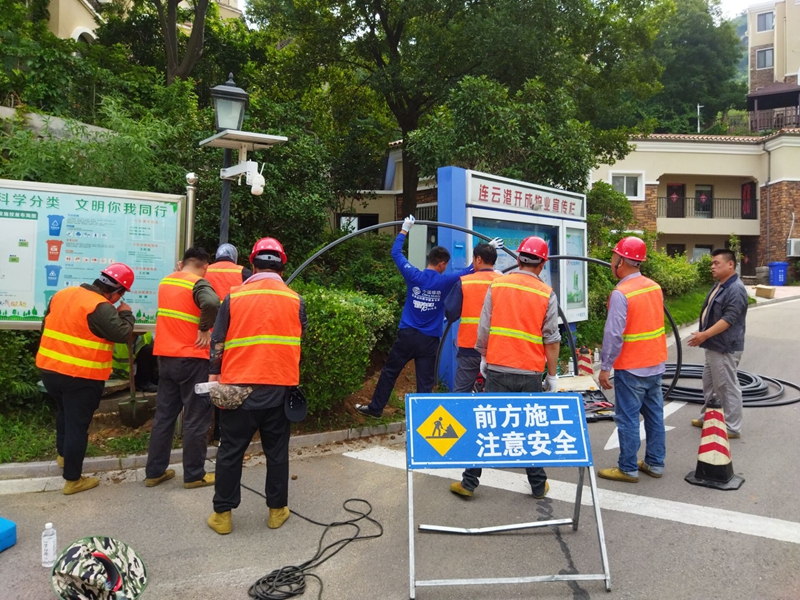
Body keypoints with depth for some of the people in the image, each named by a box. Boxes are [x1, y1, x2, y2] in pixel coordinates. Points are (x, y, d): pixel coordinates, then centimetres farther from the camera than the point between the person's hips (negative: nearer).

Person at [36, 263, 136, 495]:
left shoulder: (62, 294, 7)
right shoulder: (100, 307, -20)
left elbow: (47, 326, 16)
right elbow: (122, 333, -21)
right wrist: (126, 314, -4)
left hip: (49, 369, 8)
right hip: (81, 377, -8)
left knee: (65, 412, 30)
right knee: (77, 424, 3)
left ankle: (63, 455, 48)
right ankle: (72, 480, 12)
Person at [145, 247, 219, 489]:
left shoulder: (165, 281, 9)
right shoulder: (198, 284, -13)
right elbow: (211, 303, -35)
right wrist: (205, 330, -21)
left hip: (166, 357, 7)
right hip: (191, 359, -7)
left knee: (163, 415, 14)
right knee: (195, 419, 3)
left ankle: (154, 472, 22)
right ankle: (194, 475, 11)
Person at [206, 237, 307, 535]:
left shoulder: (234, 296, -1)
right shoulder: (295, 300, 1)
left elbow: (218, 342, 2)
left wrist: (214, 375, 11)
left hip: (239, 385, 0)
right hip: (280, 387, 1)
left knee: (231, 451, 10)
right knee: (277, 451, 13)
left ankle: (222, 513, 18)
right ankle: (277, 510, 21)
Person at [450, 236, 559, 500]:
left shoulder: (497, 285, 0)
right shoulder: (547, 294, -2)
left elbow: (484, 328, 0)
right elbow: (551, 339, -2)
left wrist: (483, 357, 14)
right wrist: (552, 374, 9)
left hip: (498, 369, 0)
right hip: (530, 373, 0)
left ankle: (469, 483, 12)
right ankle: (538, 485, 23)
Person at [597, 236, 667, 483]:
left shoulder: (620, 294, -20)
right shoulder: (655, 287, 4)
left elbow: (613, 335, -21)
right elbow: (656, 322, 13)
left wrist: (605, 367, -14)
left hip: (630, 368, -8)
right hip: (656, 364, 8)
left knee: (628, 419, 2)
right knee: (655, 415, 15)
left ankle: (628, 469, 11)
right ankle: (655, 463, 26)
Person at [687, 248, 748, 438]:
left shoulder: (735, 289, -20)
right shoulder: (719, 286, 13)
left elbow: (729, 319, -26)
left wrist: (705, 335, -29)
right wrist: (705, 336, 20)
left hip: (725, 348, -11)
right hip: (714, 346, 11)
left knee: (727, 387, -2)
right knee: (709, 384, 20)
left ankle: (732, 428, 7)